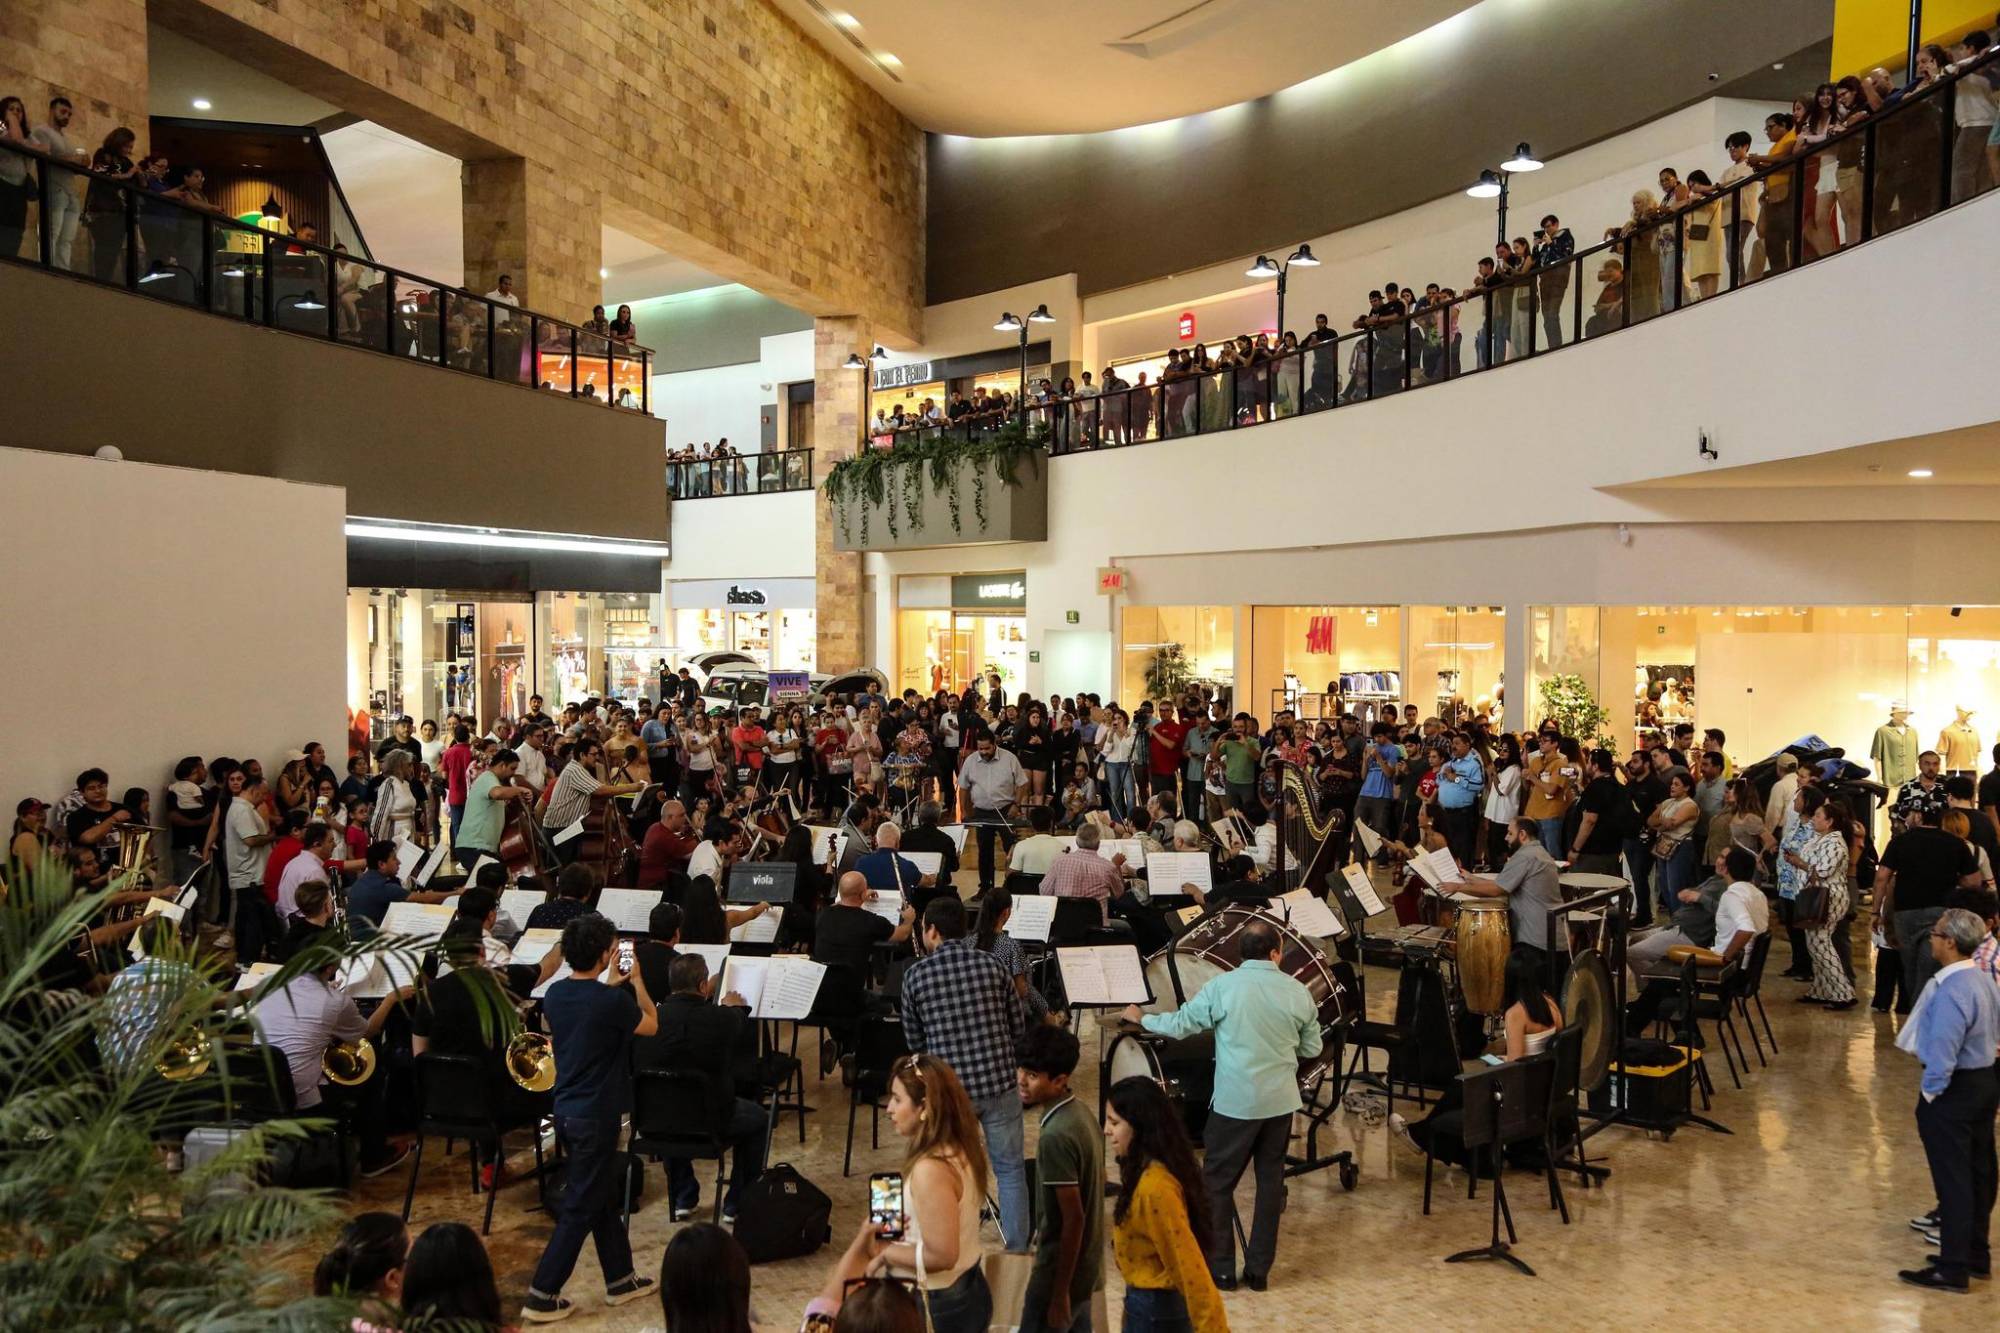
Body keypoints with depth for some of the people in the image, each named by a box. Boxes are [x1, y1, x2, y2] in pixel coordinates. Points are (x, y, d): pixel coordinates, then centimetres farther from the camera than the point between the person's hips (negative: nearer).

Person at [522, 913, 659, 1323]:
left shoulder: (555, 994, 0)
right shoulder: (613, 1001, -21)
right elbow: (651, 1026, -2)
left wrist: (609, 985, 19)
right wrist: (637, 982, 8)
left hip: (565, 1109, 8)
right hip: (596, 1115, -8)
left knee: (604, 1195, 20)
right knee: (579, 1208, 3)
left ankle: (620, 1278, 31)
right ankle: (542, 1296, 8)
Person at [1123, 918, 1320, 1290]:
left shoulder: (1221, 987, -10)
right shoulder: (1298, 992, -2)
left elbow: (1179, 1025, -4)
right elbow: (1312, 1048, 7)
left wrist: (1142, 1018, 13)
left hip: (1236, 1102, -3)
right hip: (1281, 1101, 3)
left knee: (1217, 1183, 9)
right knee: (1270, 1182, 14)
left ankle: (1221, 1269, 11)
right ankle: (1259, 1269, 19)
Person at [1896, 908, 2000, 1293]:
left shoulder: (1951, 990, -26)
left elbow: (1943, 1049, -27)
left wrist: (1930, 1091, -15)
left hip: (1954, 1089, -9)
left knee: (1953, 1179, 0)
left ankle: (1952, 1269, 8)